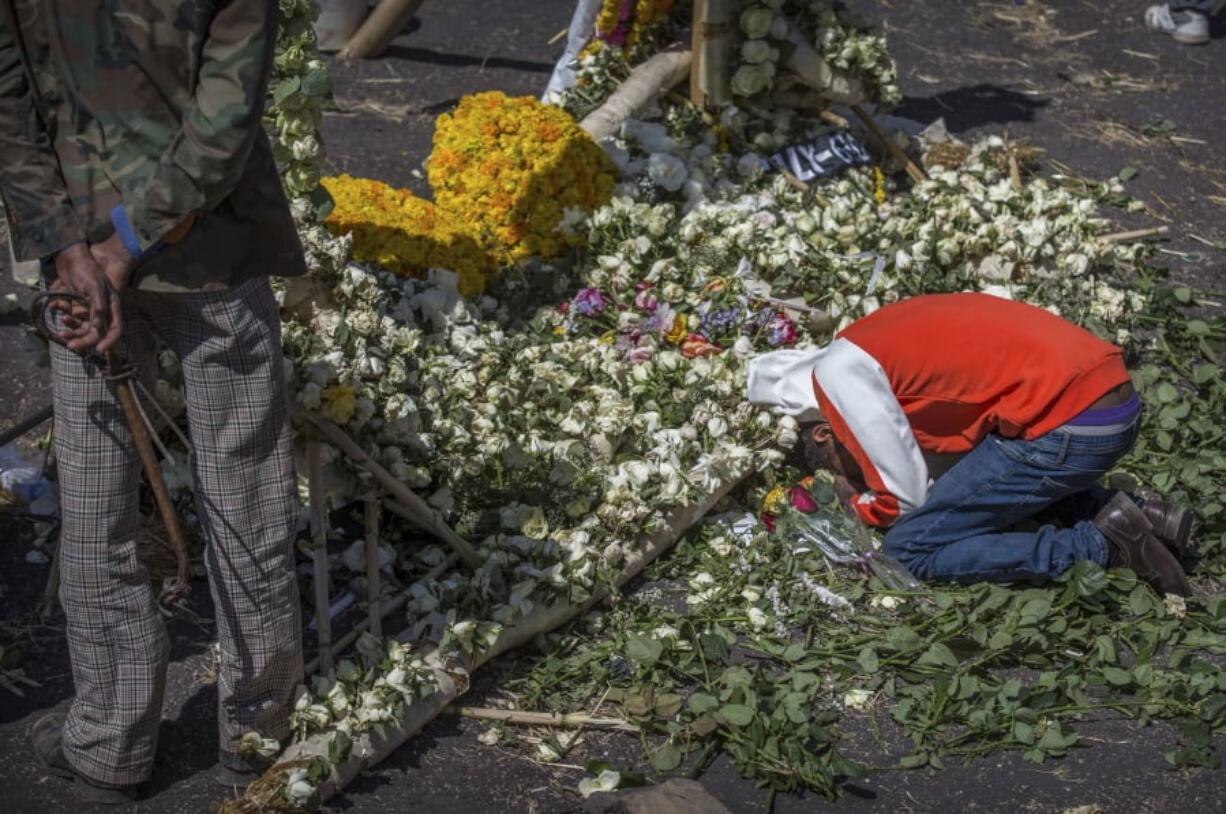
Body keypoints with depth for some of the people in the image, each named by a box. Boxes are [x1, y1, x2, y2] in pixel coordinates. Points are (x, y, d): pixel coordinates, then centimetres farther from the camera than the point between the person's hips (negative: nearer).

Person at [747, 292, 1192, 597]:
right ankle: (1126, 514, 15)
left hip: (1068, 428, -9)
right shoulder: (879, 338, 22)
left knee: (912, 547, 1)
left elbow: (908, 498, -2)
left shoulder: (838, 372, -4)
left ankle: (1102, 545, -4)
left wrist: (858, 502, 18)